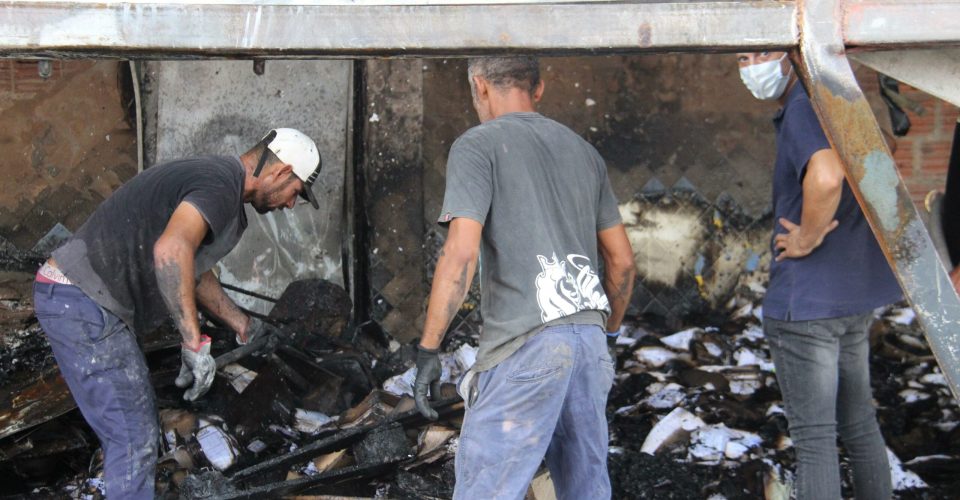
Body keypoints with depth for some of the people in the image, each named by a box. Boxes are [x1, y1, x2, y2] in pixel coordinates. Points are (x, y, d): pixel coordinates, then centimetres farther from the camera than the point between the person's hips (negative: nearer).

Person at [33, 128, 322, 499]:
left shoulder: (212, 177, 18)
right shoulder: (220, 185, -16)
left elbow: (193, 272, 31)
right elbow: (171, 250, -35)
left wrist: (244, 327, 38)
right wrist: (194, 344, -31)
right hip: (83, 304, -11)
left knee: (134, 432, 20)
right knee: (135, 442, -6)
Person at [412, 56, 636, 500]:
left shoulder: (477, 145, 0)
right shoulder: (583, 151, 19)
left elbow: (460, 251, -12)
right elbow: (622, 260, 19)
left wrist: (427, 349, -9)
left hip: (525, 345, -7)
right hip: (588, 337, 7)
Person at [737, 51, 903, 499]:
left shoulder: (804, 108, -16)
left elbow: (826, 177, -36)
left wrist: (807, 239, -20)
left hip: (807, 300, -10)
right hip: (856, 295, 10)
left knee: (814, 437, -3)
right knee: (859, 423, 19)